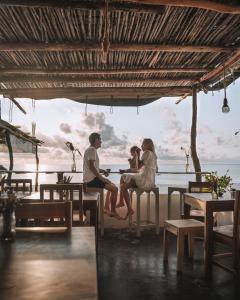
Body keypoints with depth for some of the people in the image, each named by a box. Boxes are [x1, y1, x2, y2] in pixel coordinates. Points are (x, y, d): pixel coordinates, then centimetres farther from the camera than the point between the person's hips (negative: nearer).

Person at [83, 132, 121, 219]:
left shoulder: (91, 149, 18)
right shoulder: (92, 149, -14)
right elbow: (91, 167, -23)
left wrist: (101, 170, 10)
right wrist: (101, 178, -18)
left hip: (92, 178, 11)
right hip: (91, 180, -11)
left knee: (112, 185, 17)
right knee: (114, 189, -12)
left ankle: (108, 209, 18)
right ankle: (113, 211, 2)